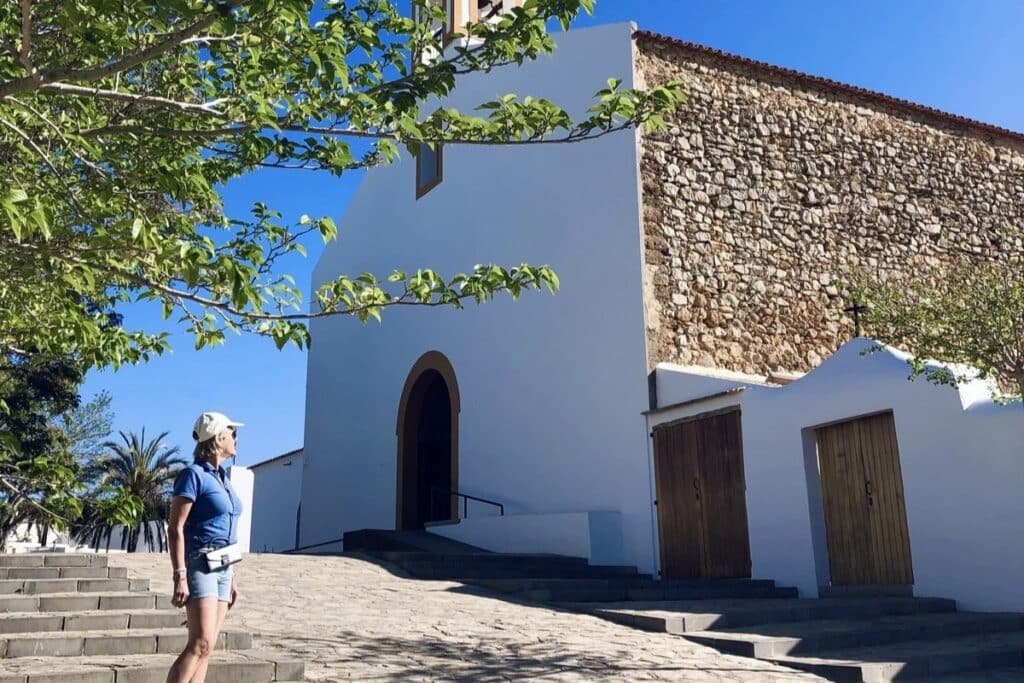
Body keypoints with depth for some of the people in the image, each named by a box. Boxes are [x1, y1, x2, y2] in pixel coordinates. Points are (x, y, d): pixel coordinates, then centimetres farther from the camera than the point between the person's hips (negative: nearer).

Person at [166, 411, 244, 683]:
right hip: (199, 563, -8)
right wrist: (180, 577, -21)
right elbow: (175, 529, -13)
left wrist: (232, 577, 20)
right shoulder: (193, 474, -8)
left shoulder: (222, 477, 16)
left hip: (222, 566, 8)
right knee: (201, 643, -17)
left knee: (205, 647, 5)